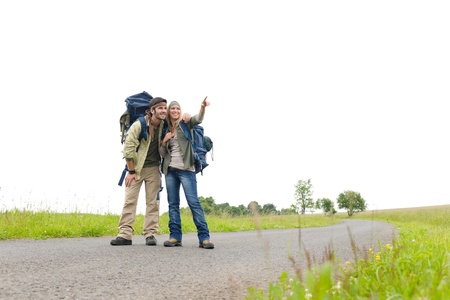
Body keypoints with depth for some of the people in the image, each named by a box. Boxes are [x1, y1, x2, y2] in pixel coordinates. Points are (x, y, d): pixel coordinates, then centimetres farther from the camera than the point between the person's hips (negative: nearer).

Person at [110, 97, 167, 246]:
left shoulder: (164, 126, -4)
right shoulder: (138, 125, -17)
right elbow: (128, 149, -14)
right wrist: (131, 171, -11)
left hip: (154, 168, 3)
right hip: (136, 167, -3)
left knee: (153, 201, 1)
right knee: (129, 200, -4)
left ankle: (150, 234, 5)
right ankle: (125, 235, -2)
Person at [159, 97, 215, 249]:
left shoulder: (185, 124, 5)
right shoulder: (166, 130, 17)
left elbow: (198, 119, -17)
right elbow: (162, 154, 17)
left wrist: (202, 107, -37)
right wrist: (164, 141, -2)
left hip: (186, 169, -5)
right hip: (170, 170, 5)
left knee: (194, 202, -10)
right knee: (173, 204, 4)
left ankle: (204, 237, -10)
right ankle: (175, 236, 7)